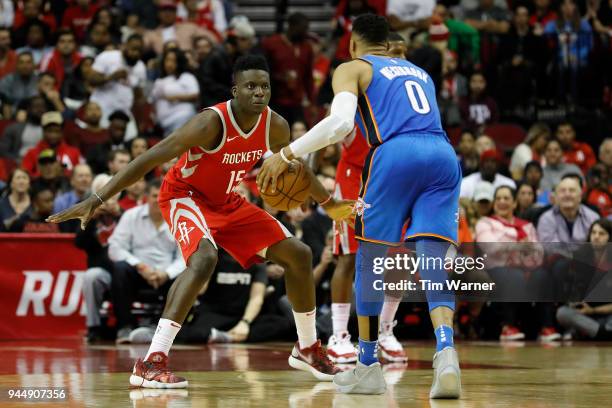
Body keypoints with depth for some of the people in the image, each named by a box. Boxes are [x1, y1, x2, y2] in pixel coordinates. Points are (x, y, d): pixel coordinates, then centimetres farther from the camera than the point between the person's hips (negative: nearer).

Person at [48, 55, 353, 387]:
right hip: (185, 195, -7)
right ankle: (151, 363, -38)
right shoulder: (212, 123, -31)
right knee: (204, 259, -36)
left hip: (226, 201, 7)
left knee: (298, 254, 5)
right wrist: (96, 200, -39)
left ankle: (307, 349, 25)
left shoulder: (275, 127, -11)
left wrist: (329, 204, 24)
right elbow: (149, 159, -33)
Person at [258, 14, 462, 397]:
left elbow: (340, 122, -4)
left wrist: (287, 154, 1)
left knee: (371, 260, 11)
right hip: (443, 154, 4)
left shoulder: (352, 68, 16)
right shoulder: (419, 71, 33)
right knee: (433, 263, -1)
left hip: (394, 154, -4)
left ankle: (368, 368, 15)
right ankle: (445, 352, -26)